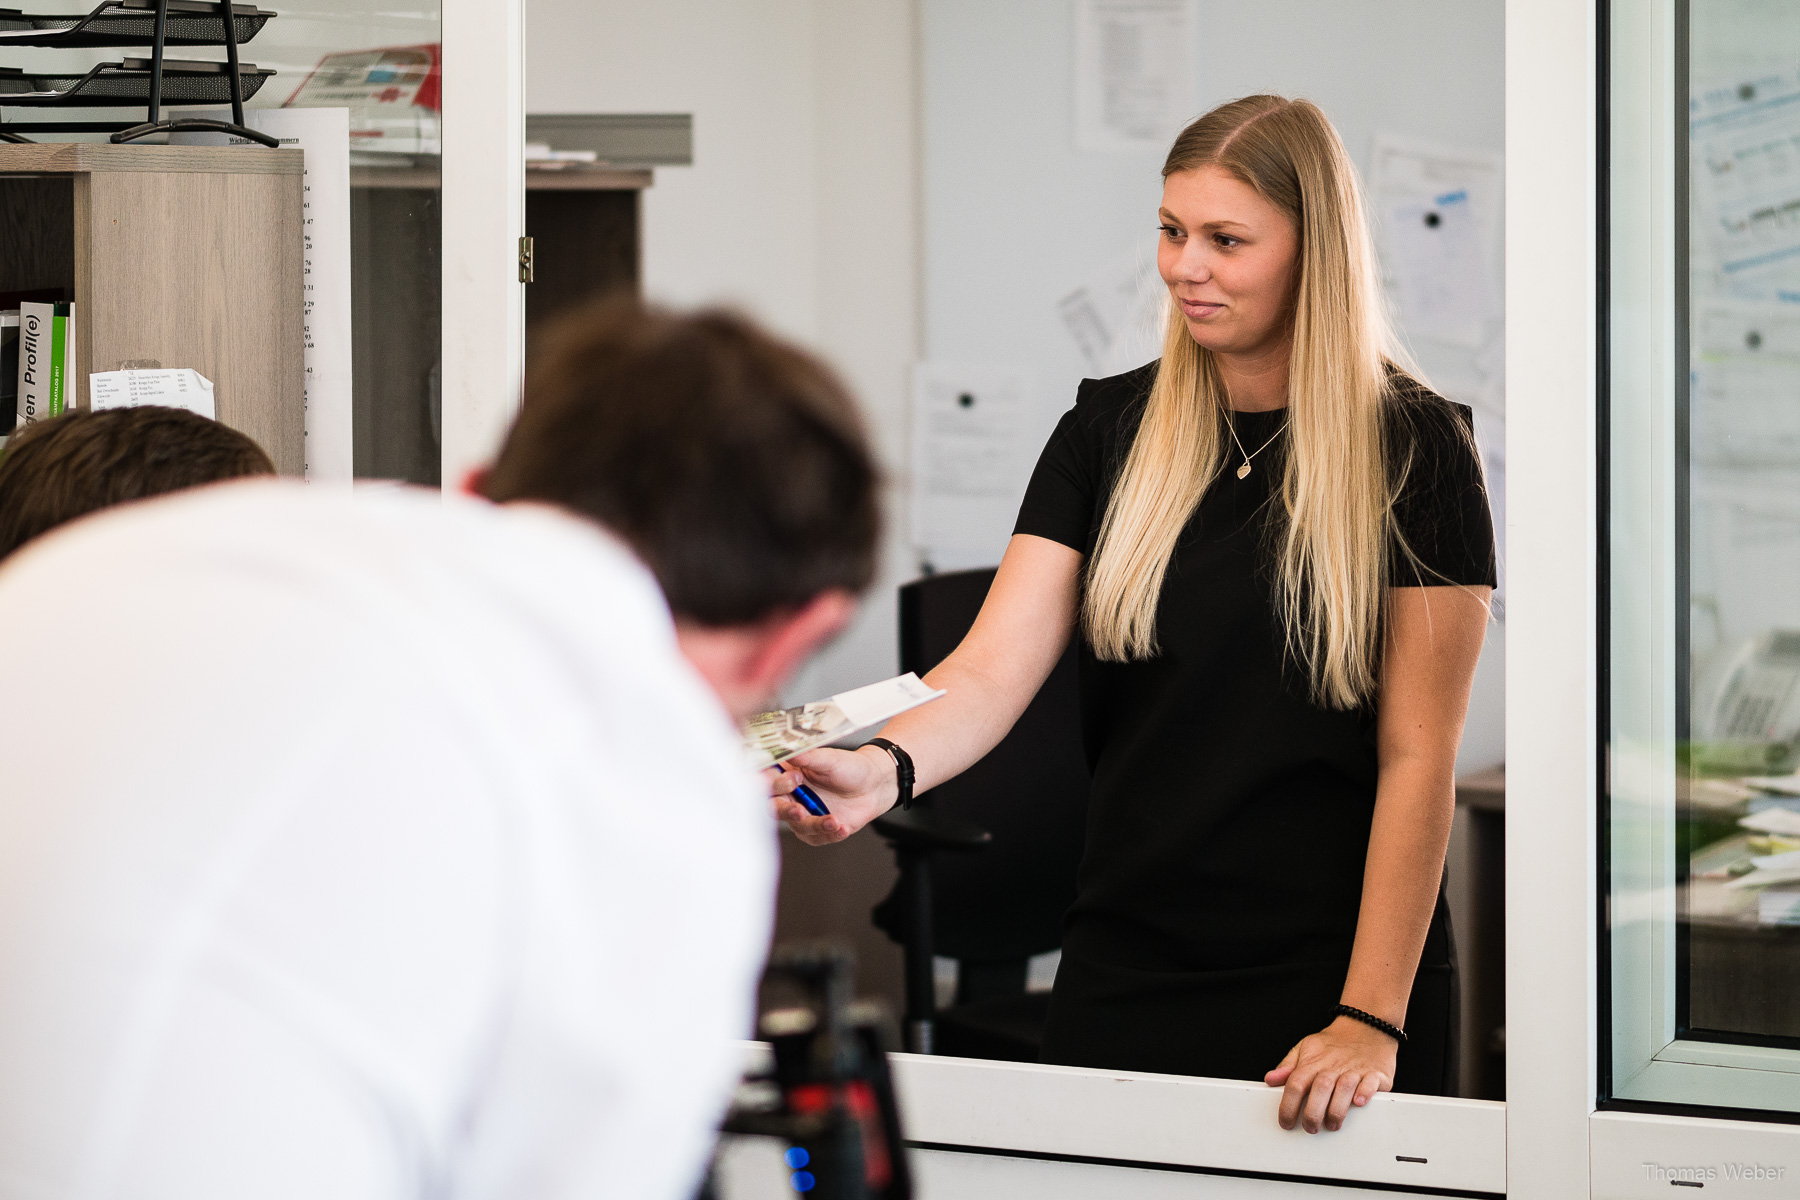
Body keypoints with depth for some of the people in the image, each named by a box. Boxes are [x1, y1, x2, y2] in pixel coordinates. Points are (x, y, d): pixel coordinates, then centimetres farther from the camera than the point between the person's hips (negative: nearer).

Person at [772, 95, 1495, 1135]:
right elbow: (992, 670, -4)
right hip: (1126, 966, 3)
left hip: (1329, 974, -3)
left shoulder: (1413, 448, -6)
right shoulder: (1111, 429, 5)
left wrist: (1371, 1020, -14)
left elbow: (1418, 757, -8)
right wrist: (884, 769, -26)